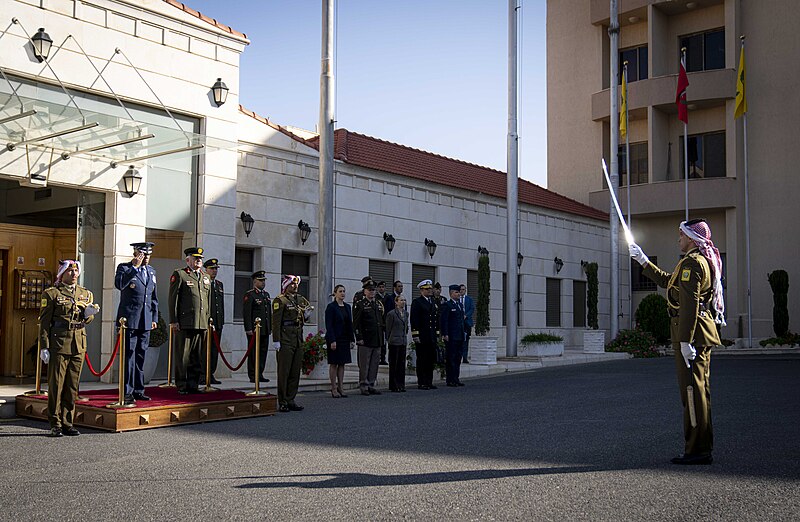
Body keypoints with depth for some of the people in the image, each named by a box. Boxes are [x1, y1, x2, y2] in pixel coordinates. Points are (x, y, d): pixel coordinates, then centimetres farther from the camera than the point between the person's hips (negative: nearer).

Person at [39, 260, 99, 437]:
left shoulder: (86, 294, 15)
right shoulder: (51, 293, 0)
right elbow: (44, 321, -3)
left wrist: (89, 313, -8)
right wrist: (44, 347, -10)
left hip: (79, 345, 5)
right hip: (58, 343, -5)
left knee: (73, 386, 7)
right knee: (56, 384, -2)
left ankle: (67, 423, 15)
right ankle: (55, 425, 4)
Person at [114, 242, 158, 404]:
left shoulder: (151, 271, 17)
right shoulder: (124, 268, -1)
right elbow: (119, 284, -23)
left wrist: (154, 318, 15)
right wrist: (135, 267, -19)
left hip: (145, 321, 6)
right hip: (129, 318, -6)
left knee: (141, 355, 9)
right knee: (129, 354, -7)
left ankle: (138, 390, 16)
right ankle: (127, 392, -3)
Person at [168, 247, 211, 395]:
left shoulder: (206, 278, 20)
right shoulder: (179, 274, 1)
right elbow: (173, 299, -3)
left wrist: (209, 320, 16)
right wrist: (173, 321, -8)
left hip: (202, 324, 6)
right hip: (184, 324, -6)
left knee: (197, 357, 8)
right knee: (182, 356, -2)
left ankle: (193, 385, 15)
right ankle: (181, 386, 5)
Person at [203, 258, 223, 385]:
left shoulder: (219, 284, 20)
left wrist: (222, 320, 16)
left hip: (217, 322, 7)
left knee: (215, 349, 7)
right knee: (205, 349, -6)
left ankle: (211, 374, 12)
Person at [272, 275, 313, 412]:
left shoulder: (301, 299, 15)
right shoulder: (280, 300, -6)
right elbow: (276, 322, -11)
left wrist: (307, 314, 1)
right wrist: (276, 340, -17)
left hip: (298, 338, 7)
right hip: (285, 340, -7)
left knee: (295, 371, 10)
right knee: (283, 371, -3)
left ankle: (290, 401, 17)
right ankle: (282, 402, 2)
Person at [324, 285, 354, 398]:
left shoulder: (347, 307, 12)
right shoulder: (331, 307, -8)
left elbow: (350, 324, 14)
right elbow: (328, 325, -12)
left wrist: (352, 339, 8)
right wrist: (332, 341, -18)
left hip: (345, 339, 6)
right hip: (335, 339, -6)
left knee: (342, 364, 8)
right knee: (334, 364, 0)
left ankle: (340, 388, 14)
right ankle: (334, 389, 5)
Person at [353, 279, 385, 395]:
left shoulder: (379, 304, 15)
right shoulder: (360, 305, -5)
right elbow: (356, 323, -9)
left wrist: (382, 337, 15)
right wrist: (359, 338, -15)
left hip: (377, 341, 6)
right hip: (365, 340, -6)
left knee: (374, 364, 10)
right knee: (364, 365, -1)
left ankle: (371, 385, 17)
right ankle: (364, 386, 5)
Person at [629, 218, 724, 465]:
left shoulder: (691, 263, -13)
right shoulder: (705, 261, 20)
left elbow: (690, 304, -22)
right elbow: (666, 280, 33)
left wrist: (685, 341, -25)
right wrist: (643, 261, 37)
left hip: (692, 333, -11)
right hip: (704, 333, 11)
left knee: (692, 391, -8)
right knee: (700, 390, 13)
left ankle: (697, 450, -6)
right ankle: (704, 449, 19)